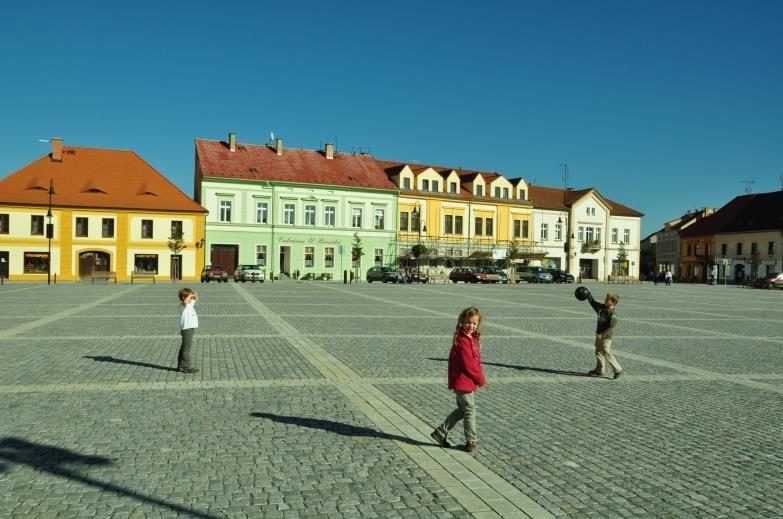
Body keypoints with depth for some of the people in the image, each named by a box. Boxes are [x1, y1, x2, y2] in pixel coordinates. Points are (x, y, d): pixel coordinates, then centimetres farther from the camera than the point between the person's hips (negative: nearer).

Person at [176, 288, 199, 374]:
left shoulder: (190, 304, 15)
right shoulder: (183, 305, -11)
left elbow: (195, 299, 31)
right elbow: (185, 301, -35)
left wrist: (195, 295, 9)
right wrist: (190, 295, -21)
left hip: (190, 328, 9)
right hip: (187, 329, -9)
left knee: (184, 347, 14)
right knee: (186, 348, -9)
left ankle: (181, 366, 22)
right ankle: (185, 367, -8)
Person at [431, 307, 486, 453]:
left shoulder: (473, 338, 11)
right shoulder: (461, 341, -20)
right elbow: (468, 364, -21)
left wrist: (479, 377, 5)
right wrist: (481, 379, -11)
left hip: (468, 381, 10)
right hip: (463, 382, -10)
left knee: (462, 409, 17)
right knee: (470, 410, 2)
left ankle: (440, 432, 25)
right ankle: (471, 441, 17)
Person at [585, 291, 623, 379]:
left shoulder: (612, 314, -20)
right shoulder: (601, 307, 4)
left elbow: (611, 327, -23)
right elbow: (593, 303, 19)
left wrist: (602, 334, -24)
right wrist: (589, 296, 10)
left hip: (606, 337, -9)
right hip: (599, 335, 9)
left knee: (607, 354, -8)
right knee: (598, 353, 14)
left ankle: (618, 370, 4)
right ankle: (599, 371, 23)